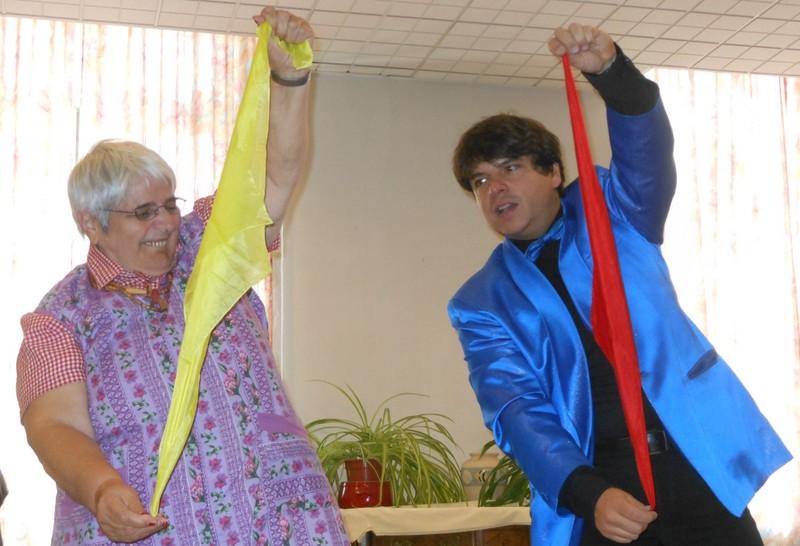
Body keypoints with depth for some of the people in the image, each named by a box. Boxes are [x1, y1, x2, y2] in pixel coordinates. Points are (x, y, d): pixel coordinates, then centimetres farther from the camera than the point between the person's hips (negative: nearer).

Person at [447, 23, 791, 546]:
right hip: (599, 480, 0)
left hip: (697, 460, 0)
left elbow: (645, 147, -12)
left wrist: (608, 68, -32)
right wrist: (586, 494, -22)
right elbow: (514, 407, -7)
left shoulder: (610, 211, 8)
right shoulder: (480, 304, 5)